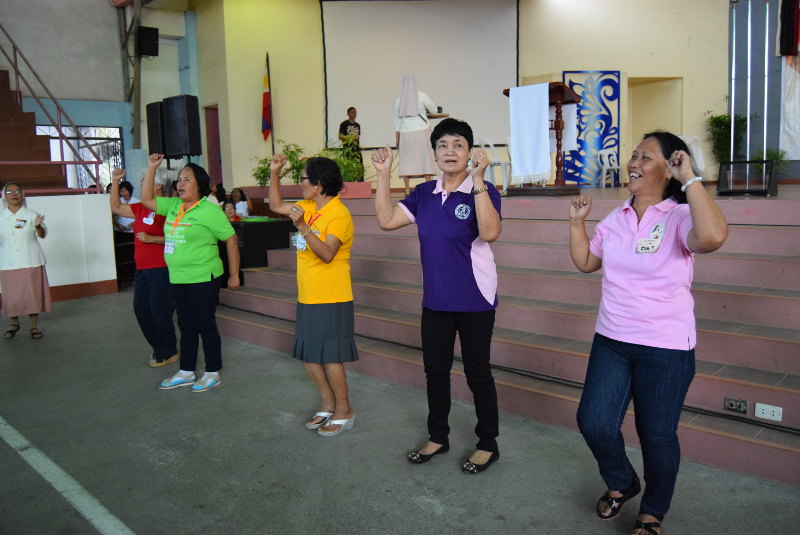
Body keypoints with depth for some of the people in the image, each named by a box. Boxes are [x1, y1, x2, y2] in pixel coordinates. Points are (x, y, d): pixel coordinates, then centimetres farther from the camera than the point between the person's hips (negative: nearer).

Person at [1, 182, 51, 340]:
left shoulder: (31, 215, 1)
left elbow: (42, 235, -9)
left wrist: (38, 226, -31)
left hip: (31, 262, -2)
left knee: (33, 292, 1)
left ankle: (34, 326, 10)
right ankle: (14, 324, 24)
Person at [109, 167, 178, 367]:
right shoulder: (140, 208, 14)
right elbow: (116, 207, 26)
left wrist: (151, 238, -18)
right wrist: (115, 181, 20)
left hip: (161, 267, -9)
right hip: (142, 268, 9)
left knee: (160, 309, -3)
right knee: (141, 308, 13)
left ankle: (167, 353, 11)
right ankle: (157, 346, 27)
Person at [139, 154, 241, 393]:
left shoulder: (209, 211, -12)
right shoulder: (173, 206, 9)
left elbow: (231, 240, -10)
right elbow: (147, 199, 13)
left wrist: (234, 275, -10)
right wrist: (151, 168, 6)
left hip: (203, 279, -7)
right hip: (178, 279, 7)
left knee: (205, 326, 2)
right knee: (186, 326, 16)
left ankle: (213, 373, 16)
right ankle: (186, 373, 28)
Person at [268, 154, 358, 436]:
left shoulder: (339, 214, -17)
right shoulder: (309, 207, 9)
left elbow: (327, 254, -28)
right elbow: (276, 206, 22)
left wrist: (303, 227, -36)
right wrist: (274, 174, 13)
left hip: (331, 300, -9)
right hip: (307, 298, 9)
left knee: (329, 356, -1)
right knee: (308, 355, 14)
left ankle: (344, 410, 16)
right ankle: (328, 403, 29)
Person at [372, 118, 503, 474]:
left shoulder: (483, 191, -12)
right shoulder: (424, 194, 4)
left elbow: (490, 232, -29)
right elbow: (386, 220, -1)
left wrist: (478, 179, -33)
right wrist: (383, 175, -5)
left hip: (475, 301, -5)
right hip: (435, 299, 6)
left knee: (477, 372, 7)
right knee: (435, 371, 16)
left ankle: (488, 444, 26)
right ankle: (438, 437, 35)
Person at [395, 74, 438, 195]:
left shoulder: (398, 100, 6)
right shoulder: (422, 96, -2)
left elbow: (397, 121, 9)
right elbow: (434, 110, 8)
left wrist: (397, 139, 13)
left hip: (405, 134, 2)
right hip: (421, 131, -2)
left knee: (406, 160, 5)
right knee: (425, 158, 1)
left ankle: (407, 191, 2)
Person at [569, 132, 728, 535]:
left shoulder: (680, 217, -13)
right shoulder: (615, 219, 7)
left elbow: (713, 236, -37)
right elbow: (585, 262, 19)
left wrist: (690, 179, -28)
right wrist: (577, 222, 7)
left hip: (666, 348, -5)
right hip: (611, 341, 6)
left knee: (657, 436, 9)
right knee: (594, 423, 3)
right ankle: (622, 483, 34)